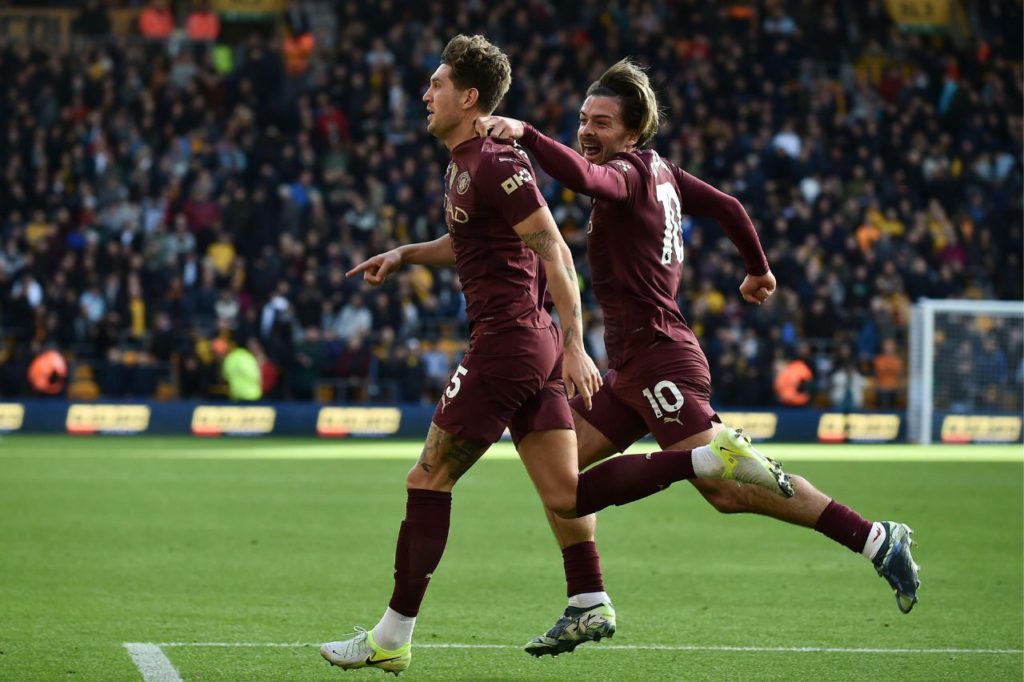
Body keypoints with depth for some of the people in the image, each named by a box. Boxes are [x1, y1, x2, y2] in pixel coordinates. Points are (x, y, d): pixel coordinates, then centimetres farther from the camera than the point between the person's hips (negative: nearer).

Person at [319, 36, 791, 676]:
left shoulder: (496, 161, -14)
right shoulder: (464, 163, 17)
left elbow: (554, 251, -17)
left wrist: (575, 347, -20)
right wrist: (402, 254, 22)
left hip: (509, 340, -10)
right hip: (533, 343, 10)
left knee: (428, 480, -3)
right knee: (566, 496, 4)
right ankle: (714, 457, 0)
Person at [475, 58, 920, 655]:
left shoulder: (630, 173, -12)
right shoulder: (659, 170, 14)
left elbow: (583, 176, -35)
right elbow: (729, 207, 24)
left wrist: (523, 133, -40)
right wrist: (759, 270, 37)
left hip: (659, 357, -10)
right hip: (630, 368, 10)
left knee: (727, 488, -13)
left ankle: (877, 539, -10)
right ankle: (588, 607, 8)